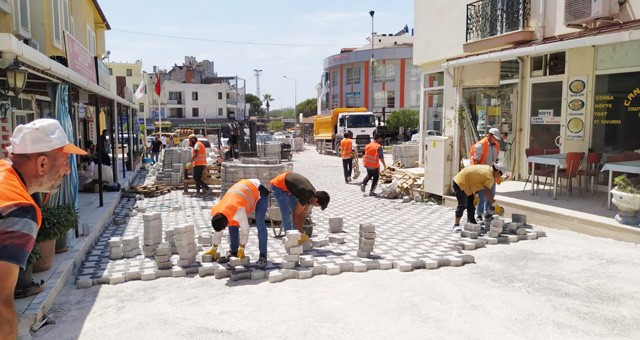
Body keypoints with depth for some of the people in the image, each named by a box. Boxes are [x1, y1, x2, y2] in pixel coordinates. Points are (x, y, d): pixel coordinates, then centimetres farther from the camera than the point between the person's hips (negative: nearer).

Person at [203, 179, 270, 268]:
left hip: (258, 191, -7)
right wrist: (213, 249, 10)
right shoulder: (214, 212, -15)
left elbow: (245, 229, -28)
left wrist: (241, 250, -17)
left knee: (260, 224, -17)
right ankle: (233, 253, 11)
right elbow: (217, 231, 1)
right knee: (232, 224, 0)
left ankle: (263, 256, -14)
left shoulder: (238, 211, -41)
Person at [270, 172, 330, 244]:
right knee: (286, 213, -13)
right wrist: (301, 233, -21)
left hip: (288, 187, 9)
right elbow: (295, 215, -28)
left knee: (295, 209, 8)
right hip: (278, 186, -9)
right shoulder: (306, 195, -33)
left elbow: (303, 213, -1)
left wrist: (300, 230, -3)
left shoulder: (313, 194, -8)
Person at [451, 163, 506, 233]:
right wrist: (495, 205, -14)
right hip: (461, 183, -11)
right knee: (463, 204, -12)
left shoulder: (488, 168, 10)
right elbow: (487, 193, -21)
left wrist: (474, 195, 15)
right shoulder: (490, 177, -17)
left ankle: (471, 222, 21)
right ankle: (456, 225, -8)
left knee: (471, 203, 14)